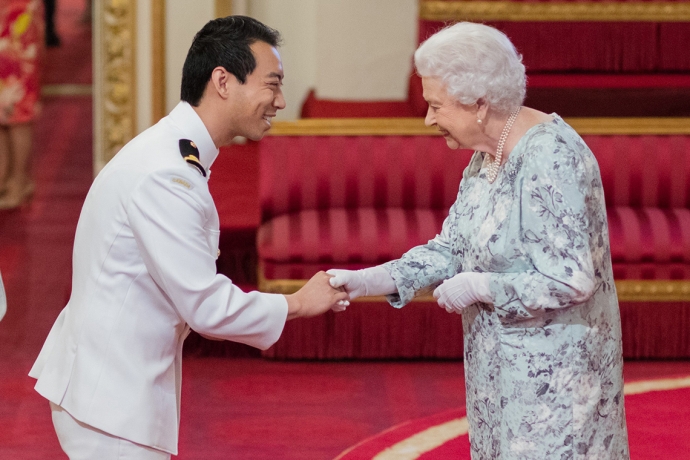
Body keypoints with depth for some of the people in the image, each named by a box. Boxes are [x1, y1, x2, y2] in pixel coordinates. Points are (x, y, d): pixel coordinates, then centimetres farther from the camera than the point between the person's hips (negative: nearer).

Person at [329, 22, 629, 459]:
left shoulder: (552, 161, -24)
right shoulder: (486, 156, 5)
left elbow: (571, 281, -26)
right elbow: (450, 249, 7)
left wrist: (478, 286, -17)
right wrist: (366, 281, -4)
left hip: (552, 375, -9)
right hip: (505, 368, 9)